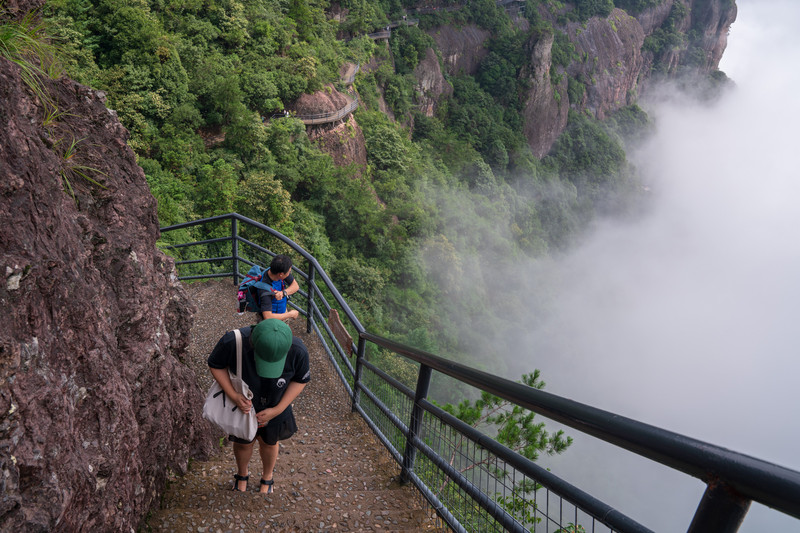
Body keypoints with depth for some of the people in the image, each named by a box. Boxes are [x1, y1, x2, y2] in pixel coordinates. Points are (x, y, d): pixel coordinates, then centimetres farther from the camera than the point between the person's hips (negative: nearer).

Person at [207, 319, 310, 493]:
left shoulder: (298, 351, -34)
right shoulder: (232, 342, -38)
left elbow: (301, 380, -14)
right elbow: (215, 365, -17)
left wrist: (277, 410, -19)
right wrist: (233, 395, -27)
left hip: (275, 409, 0)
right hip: (242, 406, 0)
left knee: (269, 443, 25)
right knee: (243, 443, 24)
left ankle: (267, 477, 59)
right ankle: (242, 473, 60)